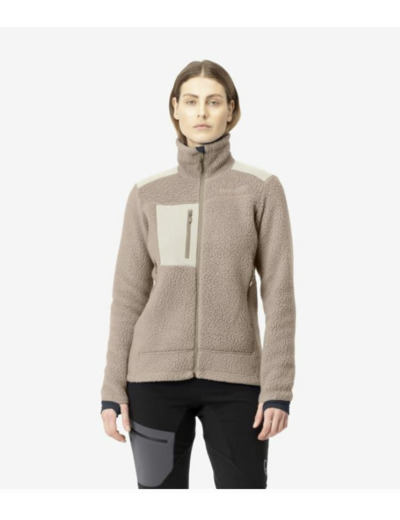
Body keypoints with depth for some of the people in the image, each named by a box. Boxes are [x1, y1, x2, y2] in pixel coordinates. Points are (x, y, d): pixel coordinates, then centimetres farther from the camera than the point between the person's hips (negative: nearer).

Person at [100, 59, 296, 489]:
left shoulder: (261, 188, 1)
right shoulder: (147, 194, 6)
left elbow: (279, 293, -2)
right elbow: (128, 296, 6)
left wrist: (278, 387, -8)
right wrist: (113, 389, 1)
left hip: (235, 377, -1)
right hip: (156, 376, 1)